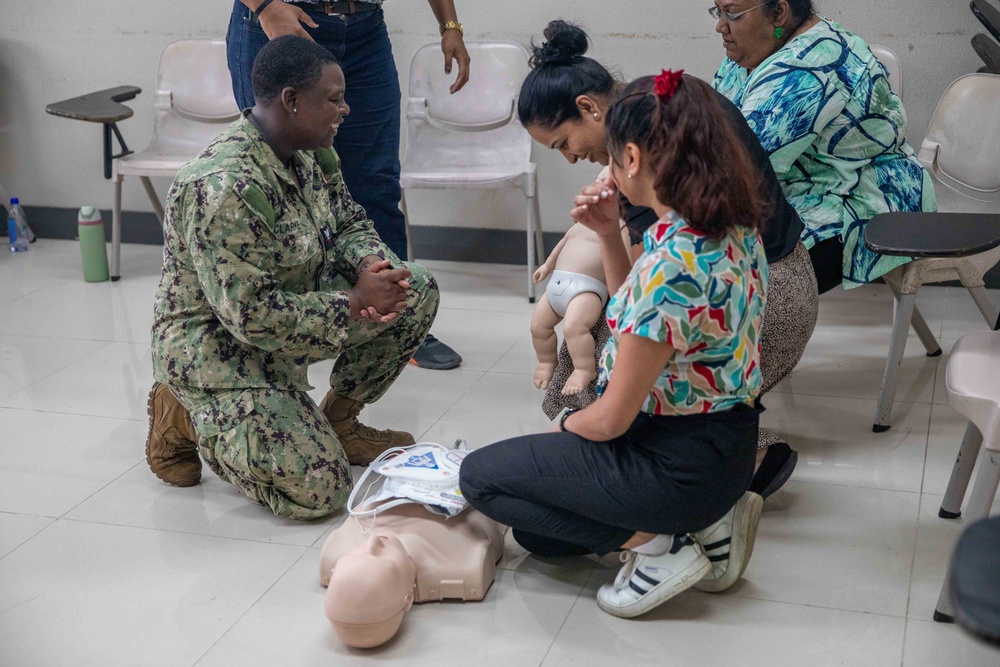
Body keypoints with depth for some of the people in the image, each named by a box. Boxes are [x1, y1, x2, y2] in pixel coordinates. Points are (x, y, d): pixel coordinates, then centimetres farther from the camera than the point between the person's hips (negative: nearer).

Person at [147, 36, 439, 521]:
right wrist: (354, 303, -26)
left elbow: (349, 222, 9)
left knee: (417, 292, -5)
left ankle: (338, 419, 12)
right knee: (318, 491, -18)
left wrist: (371, 265, -15)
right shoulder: (223, 188, -31)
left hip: (290, 309, 9)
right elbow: (250, 315, -31)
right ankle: (186, 413, 4)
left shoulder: (311, 153, -3)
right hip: (215, 348, -8)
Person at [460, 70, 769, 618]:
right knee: (535, 532, 22)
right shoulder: (732, 227, 0)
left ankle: (657, 547, -2)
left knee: (480, 476, 3)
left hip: (679, 463, -9)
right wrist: (609, 234, 2)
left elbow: (610, 419, -21)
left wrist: (566, 425, 1)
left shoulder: (671, 263, -30)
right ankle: (705, 522, 12)